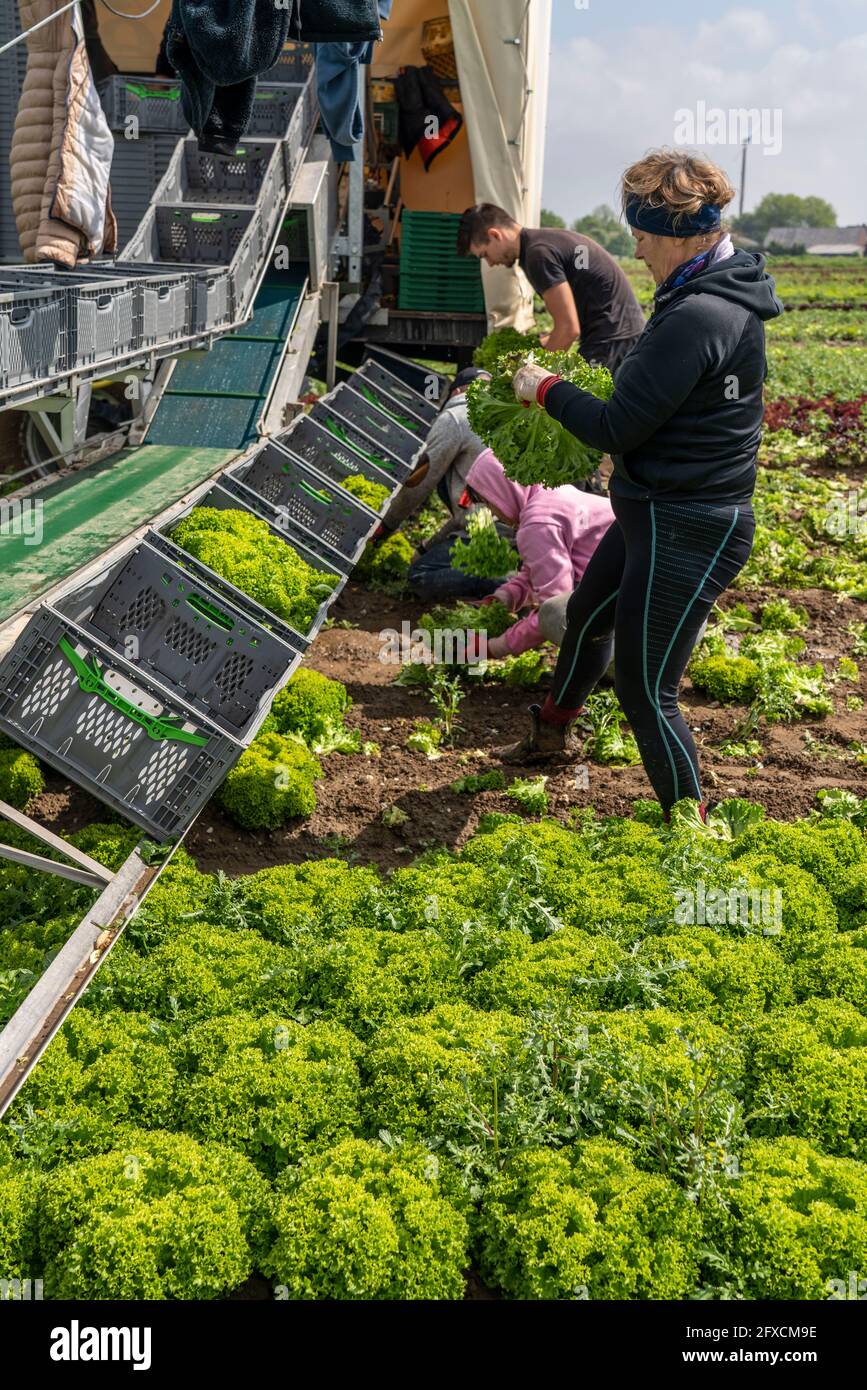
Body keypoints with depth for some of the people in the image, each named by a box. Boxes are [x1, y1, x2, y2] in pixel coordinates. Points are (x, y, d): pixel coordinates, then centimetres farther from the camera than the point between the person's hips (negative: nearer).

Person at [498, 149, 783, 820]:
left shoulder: (696, 318, -27)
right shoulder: (728, 294, 5)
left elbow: (615, 429, -22)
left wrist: (547, 389, -7)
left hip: (683, 531, -11)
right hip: (658, 511, 11)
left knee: (645, 689, 0)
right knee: (588, 613, 29)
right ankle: (554, 728, 56)